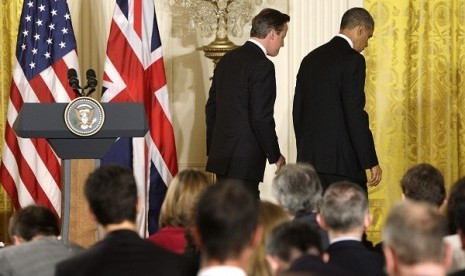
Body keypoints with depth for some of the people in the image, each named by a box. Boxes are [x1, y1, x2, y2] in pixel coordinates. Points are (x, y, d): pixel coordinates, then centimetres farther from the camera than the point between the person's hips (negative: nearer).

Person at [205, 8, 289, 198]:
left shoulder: (227, 60, 12)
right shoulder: (262, 66, -13)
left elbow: (211, 107, 17)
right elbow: (261, 117, -17)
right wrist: (275, 156, -5)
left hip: (220, 156, 8)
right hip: (245, 160, -8)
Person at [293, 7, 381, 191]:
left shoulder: (310, 59, 13)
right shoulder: (352, 60, -9)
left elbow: (298, 111, 16)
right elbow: (355, 113, -15)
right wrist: (371, 162, -12)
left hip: (308, 158, 8)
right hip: (341, 159, -7)